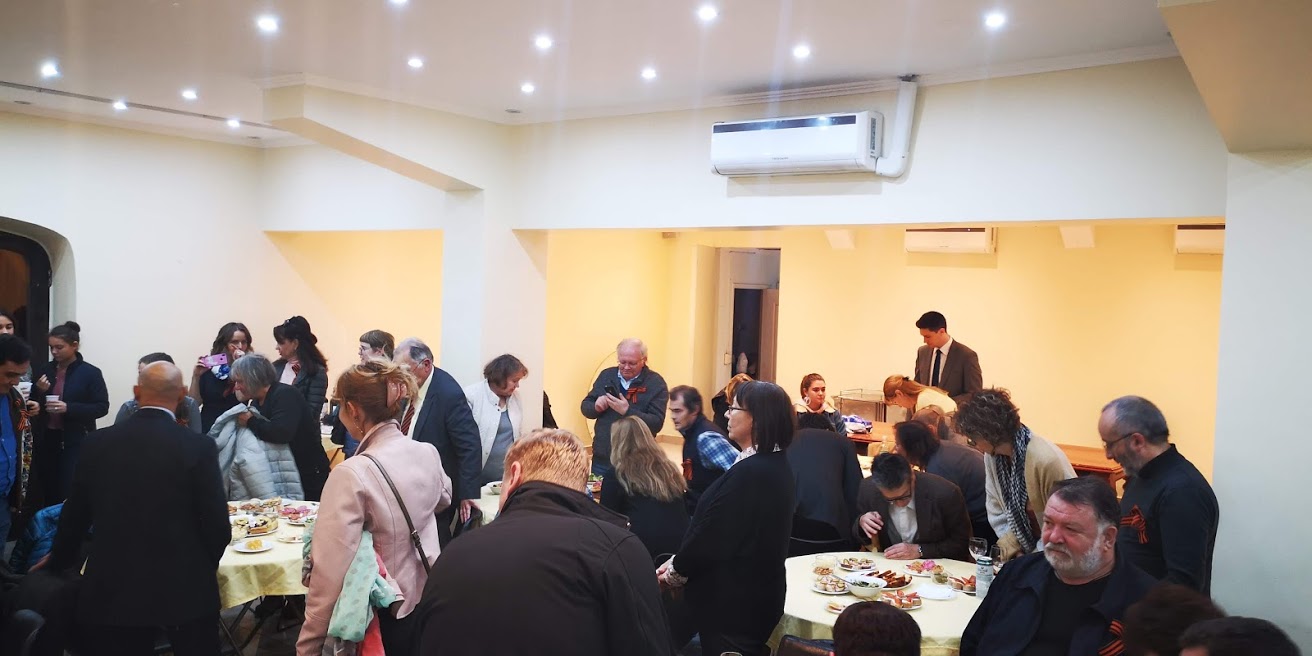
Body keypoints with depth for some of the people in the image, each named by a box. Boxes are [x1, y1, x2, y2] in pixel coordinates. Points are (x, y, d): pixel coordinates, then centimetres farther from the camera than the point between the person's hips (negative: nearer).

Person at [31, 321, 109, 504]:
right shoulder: (45, 370, 7)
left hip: (75, 442, -4)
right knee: (48, 494, 6)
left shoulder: (90, 373, -7)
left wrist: (68, 408, -20)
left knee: (69, 494, -7)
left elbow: (102, 407, -9)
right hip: (46, 440, 4)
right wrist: (39, 391, -8)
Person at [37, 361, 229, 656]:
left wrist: (60, 559, 29)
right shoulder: (198, 447, -13)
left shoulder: (97, 442, -3)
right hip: (184, 586, -2)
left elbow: (75, 515, 9)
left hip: (112, 587, 2)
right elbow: (217, 526, -12)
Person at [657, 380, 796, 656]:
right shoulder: (776, 466, 6)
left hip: (733, 603, -9)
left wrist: (674, 573, -5)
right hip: (758, 596, 9)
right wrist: (678, 562, 7)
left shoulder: (748, 473, -26)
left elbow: (710, 536, -22)